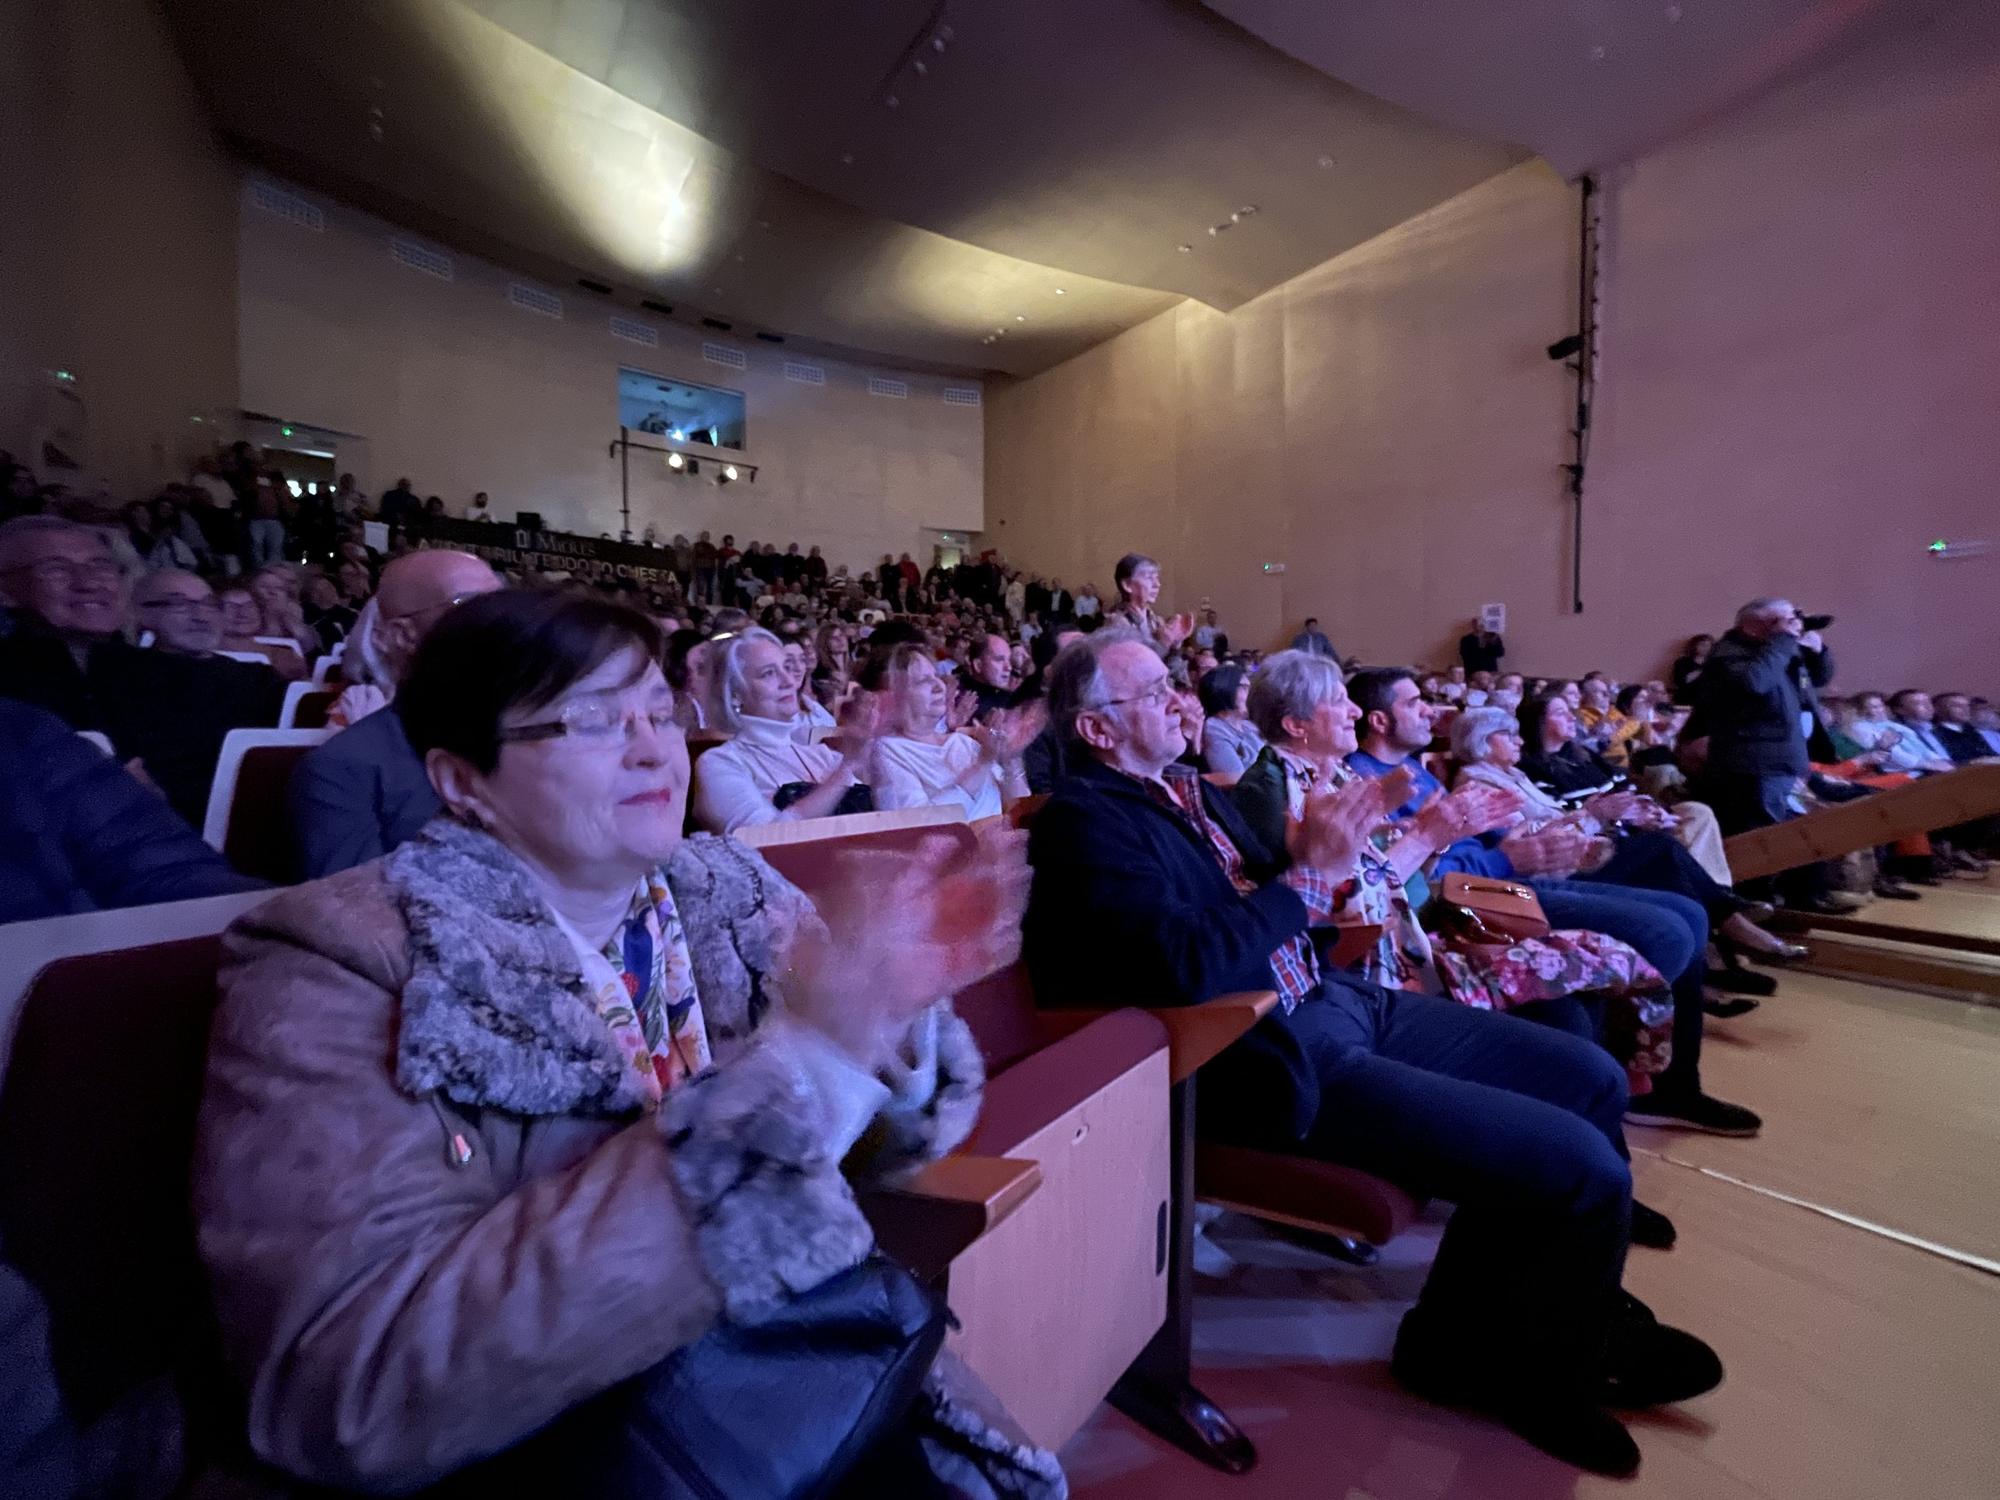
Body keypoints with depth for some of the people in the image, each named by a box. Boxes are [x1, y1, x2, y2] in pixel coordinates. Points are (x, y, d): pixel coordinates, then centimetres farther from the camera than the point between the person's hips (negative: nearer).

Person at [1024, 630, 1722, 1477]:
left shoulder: (1188, 790, 12)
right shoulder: (1084, 818, -16)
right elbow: (1185, 966, -28)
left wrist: (1330, 842, -3)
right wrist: (1307, 872, -19)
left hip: (1336, 998, 10)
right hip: (1279, 1058, -9)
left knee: (1590, 1080, 13)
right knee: (1583, 1166, -12)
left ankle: (1576, 1305, 35)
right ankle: (1512, 1360, 19)